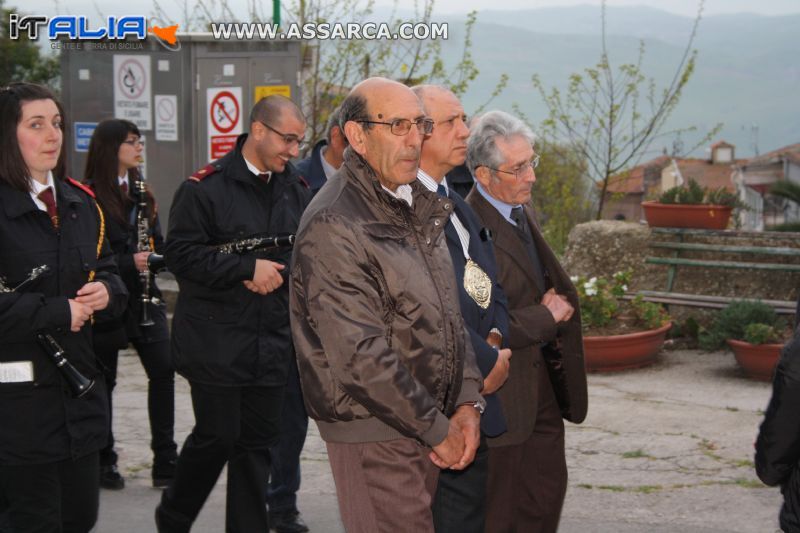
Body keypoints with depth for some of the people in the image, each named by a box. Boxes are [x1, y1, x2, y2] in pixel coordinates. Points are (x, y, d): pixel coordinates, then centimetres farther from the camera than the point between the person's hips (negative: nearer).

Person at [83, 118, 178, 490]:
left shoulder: (140, 191, 11)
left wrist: (152, 257, -6)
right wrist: (129, 263, -24)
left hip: (143, 296, 6)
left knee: (163, 370, -3)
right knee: (104, 381, 5)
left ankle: (165, 461, 5)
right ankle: (104, 462, 19)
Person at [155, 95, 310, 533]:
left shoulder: (295, 189, 10)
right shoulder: (205, 187, -8)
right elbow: (180, 253, -14)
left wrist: (277, 274, -8)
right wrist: (248, 269, -17)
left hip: (270, 343, 5)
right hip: (216, 343, -5)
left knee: (258, 443, 8)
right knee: (216, 437, 2)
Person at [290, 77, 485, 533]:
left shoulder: (419, 207, 12)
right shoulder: (333, 227, -17)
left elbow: (451, 314, 15)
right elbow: (362, 357, -21)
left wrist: (468, 402, 2)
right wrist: (437, 430, -14)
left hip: (433, 427, 8)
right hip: (375, 439, -8)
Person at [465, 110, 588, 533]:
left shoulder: (522, 209, 6)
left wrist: (554, 302, 4)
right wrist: (546, 317, -15)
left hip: (542, 376, 9)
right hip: (501, 386, -9)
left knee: (547, 489, 18)